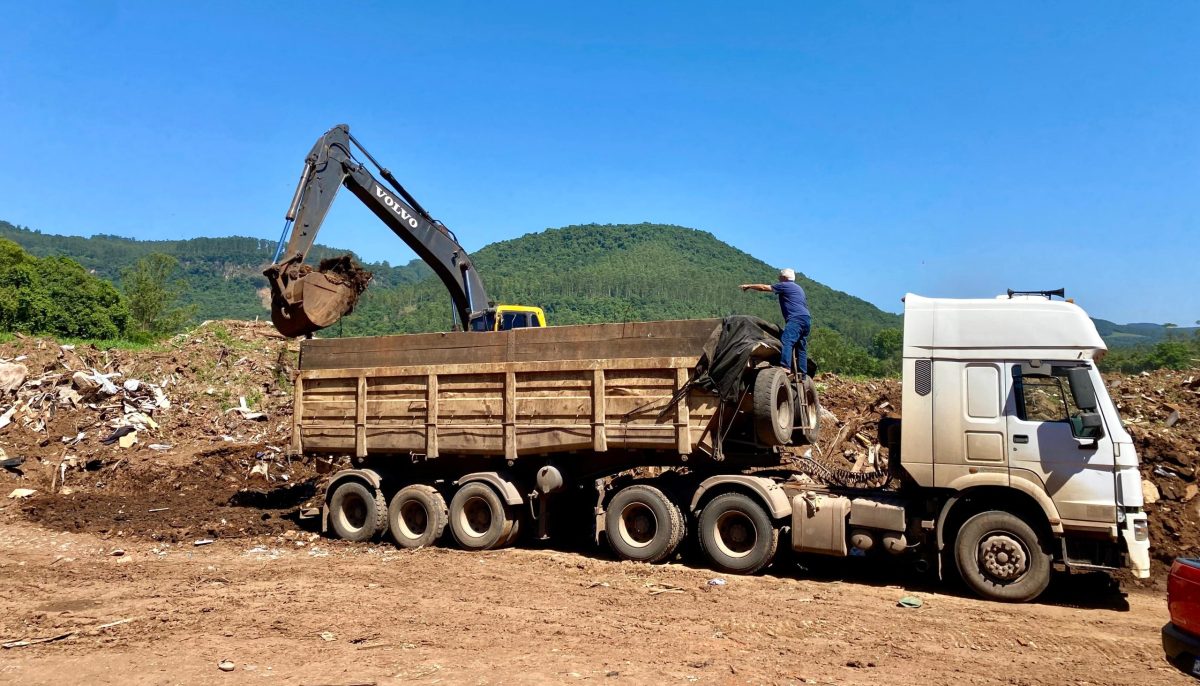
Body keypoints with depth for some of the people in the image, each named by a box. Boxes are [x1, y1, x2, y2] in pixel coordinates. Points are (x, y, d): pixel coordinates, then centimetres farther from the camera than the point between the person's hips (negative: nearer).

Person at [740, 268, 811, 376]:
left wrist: (749, 286, 18)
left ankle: (785, 368, -36)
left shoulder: (785, 285, 3)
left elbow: (764, 288, 5)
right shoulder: (798, 288, 30)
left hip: (796, 319, -10)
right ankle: (802, 374, 7)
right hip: (807, 319, 10)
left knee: (786, 342, -21)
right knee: (801, 348, 9)